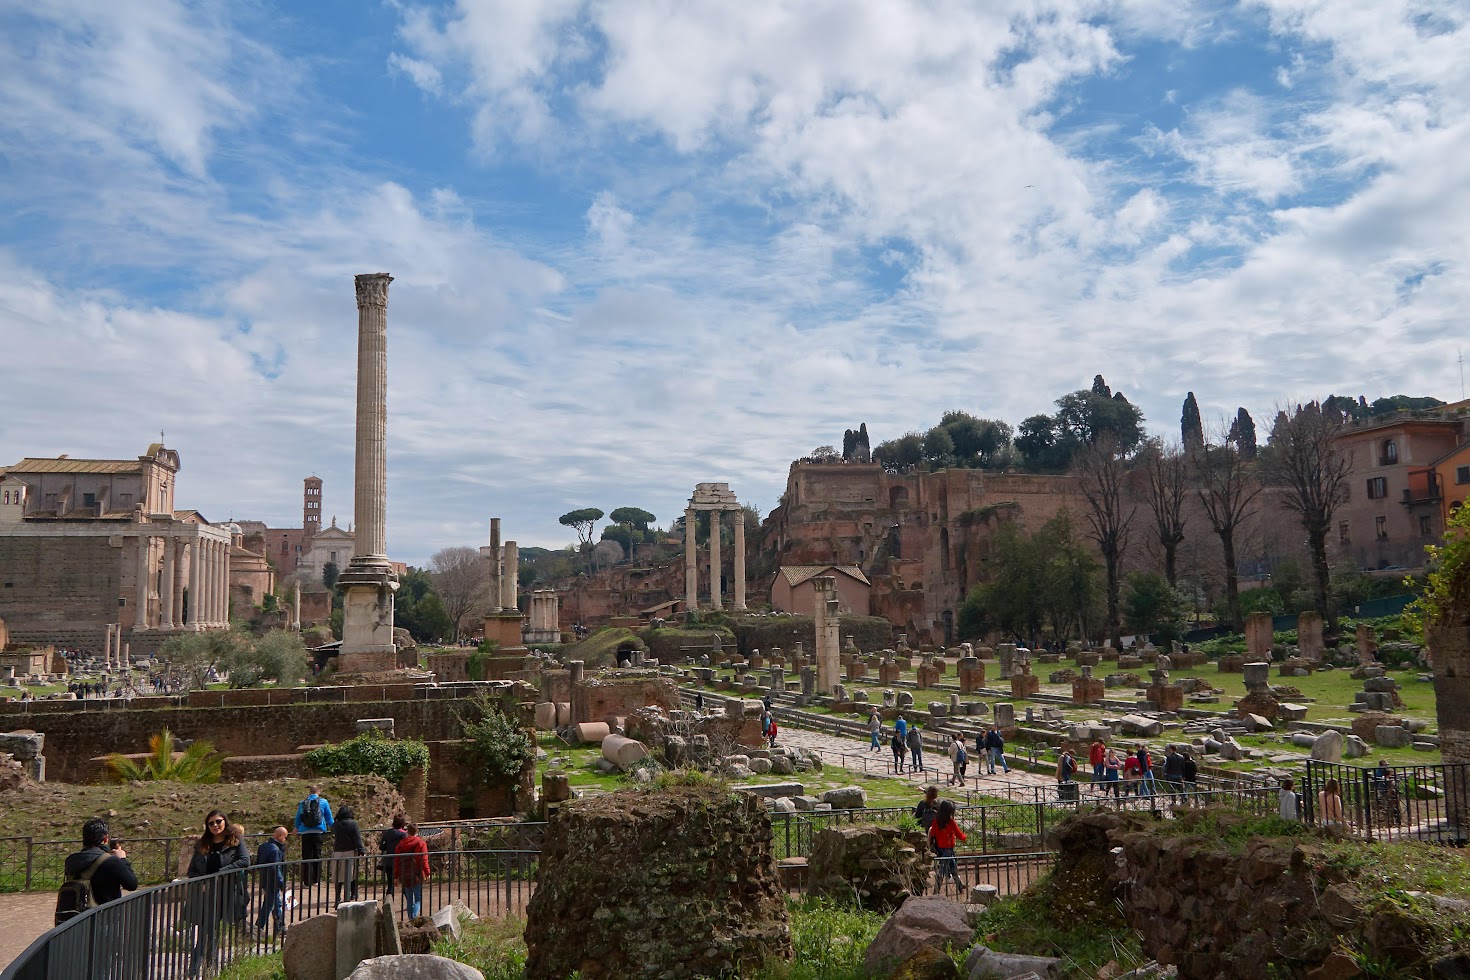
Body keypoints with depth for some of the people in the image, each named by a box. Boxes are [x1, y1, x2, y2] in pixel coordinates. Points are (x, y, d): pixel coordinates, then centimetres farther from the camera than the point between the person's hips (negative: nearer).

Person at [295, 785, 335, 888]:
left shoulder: (302, 803, 6)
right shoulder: (323, 802, 2)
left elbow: (298, 818, 18)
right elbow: (329, 817, 9)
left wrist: (297, 828, 38)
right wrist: (333, 828, 26)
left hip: (305, 833, 1)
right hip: (318, 832, -1)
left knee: (306, 857, 4)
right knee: (317, 856, 10)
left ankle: (307, 882, 3)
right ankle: (315, 880, 11)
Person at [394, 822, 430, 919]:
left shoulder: (401, 843, 5)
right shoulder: (421, 843, -5)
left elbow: (397, 861, 7)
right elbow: (424, 860, -9)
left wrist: (396, 876, 13)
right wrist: (427, 873, -4)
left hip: (405, 876, 3)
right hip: (417, 875, -3)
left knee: (409, 899, 14)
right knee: (418, 899, 2)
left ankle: (410, 918, 12)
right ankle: (414, 916, -17)